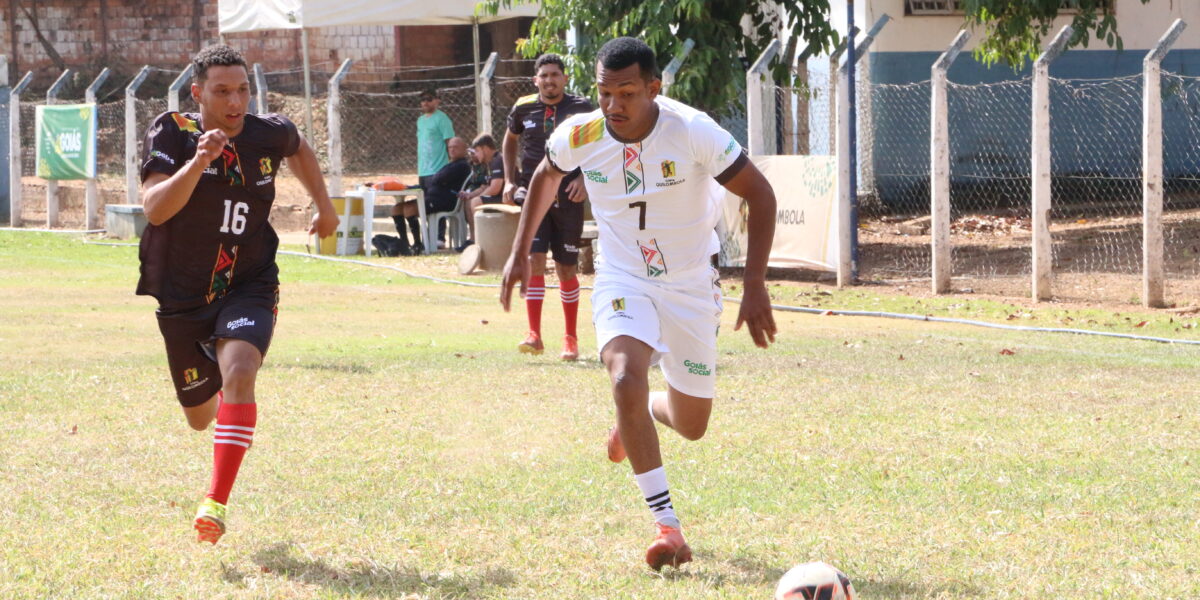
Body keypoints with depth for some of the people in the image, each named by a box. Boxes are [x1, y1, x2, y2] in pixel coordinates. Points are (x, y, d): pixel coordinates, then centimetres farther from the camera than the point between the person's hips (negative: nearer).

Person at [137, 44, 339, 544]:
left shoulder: (269, 134, -3)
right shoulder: (171, 134, -12)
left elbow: (299, 149, 23)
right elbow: (154, 208, -27)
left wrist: (324, 206, 23)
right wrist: (198, 161, -38)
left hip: (248, 287, 0)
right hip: (180, 295, 0)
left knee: (239, 373, -30)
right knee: (200, 416, 14)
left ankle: (216, 503, -31)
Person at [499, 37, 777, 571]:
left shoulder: (693, 132, -24)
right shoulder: (579, 137, -15)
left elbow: (759, 194, -14)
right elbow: (546, 176, 10)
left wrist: (755, 286, -19)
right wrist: (520, 252, 8)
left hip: (691, 285, 0)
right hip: (623, 281, 0)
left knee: (691, 425, 9)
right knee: (626, 379, -29)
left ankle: (636, 415, 47)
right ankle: (666, 525, -21)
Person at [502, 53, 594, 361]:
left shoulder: (581, 108, -2)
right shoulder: (523, 109, 3)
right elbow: (510, 141, 21)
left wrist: (585, 178, -8)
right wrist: (510, 180, 12)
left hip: (569, 197, -1)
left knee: (566, 269, 4)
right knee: (534, 260, -13)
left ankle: (571, 339, 17)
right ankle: (534, 335, -13)